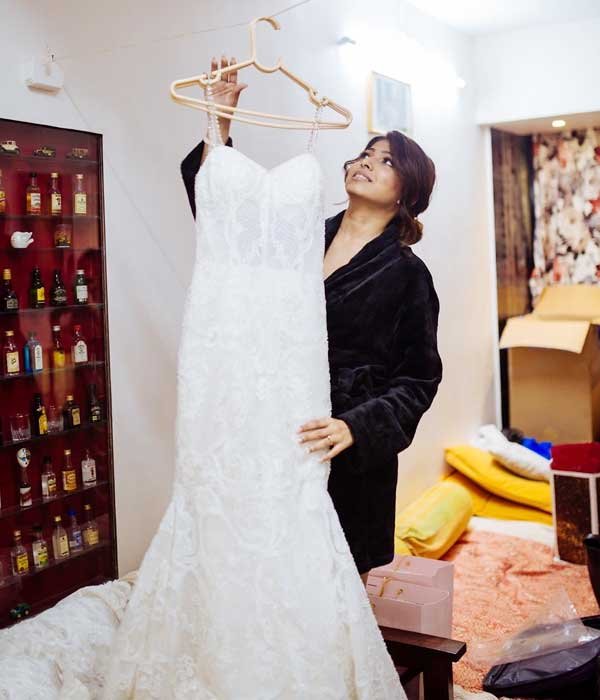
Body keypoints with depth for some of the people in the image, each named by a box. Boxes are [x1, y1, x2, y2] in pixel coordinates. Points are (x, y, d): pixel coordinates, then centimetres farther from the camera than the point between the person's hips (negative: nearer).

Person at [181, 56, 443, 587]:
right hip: (272, 438, 3)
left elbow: (419, 380, -4)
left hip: (351, 456, -3)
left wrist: (357, 426, -19)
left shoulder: (407, 274, -2)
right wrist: (220, 127, -2)